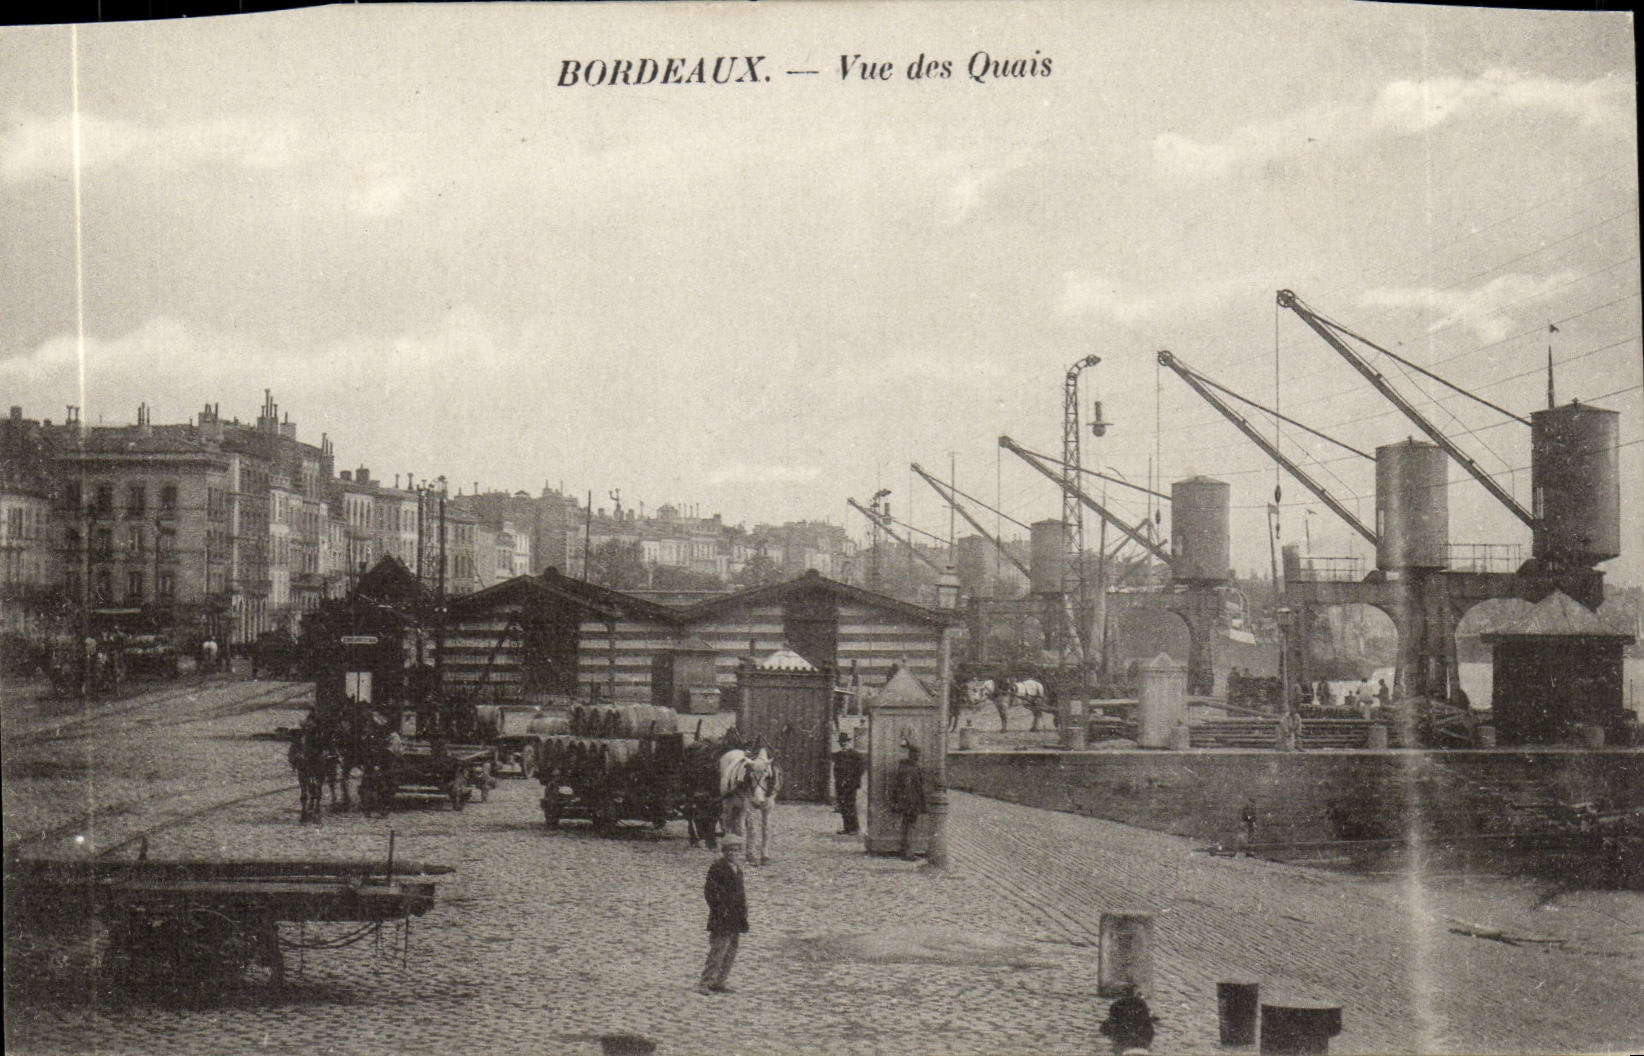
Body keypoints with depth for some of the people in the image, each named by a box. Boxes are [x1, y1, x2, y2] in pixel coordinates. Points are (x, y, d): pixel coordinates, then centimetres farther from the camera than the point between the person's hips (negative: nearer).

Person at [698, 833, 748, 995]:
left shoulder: (737, 867, 14)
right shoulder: (717, 867, -10)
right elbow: (709, 891, -13)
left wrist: (743, 912, 15)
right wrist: (720, 909, -16)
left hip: (736, 919, 8)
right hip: (722, 919, -8)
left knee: (731, 952, 10)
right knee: (718, 950, -11)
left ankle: (719, 982, 17)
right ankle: (704, 983, -7)